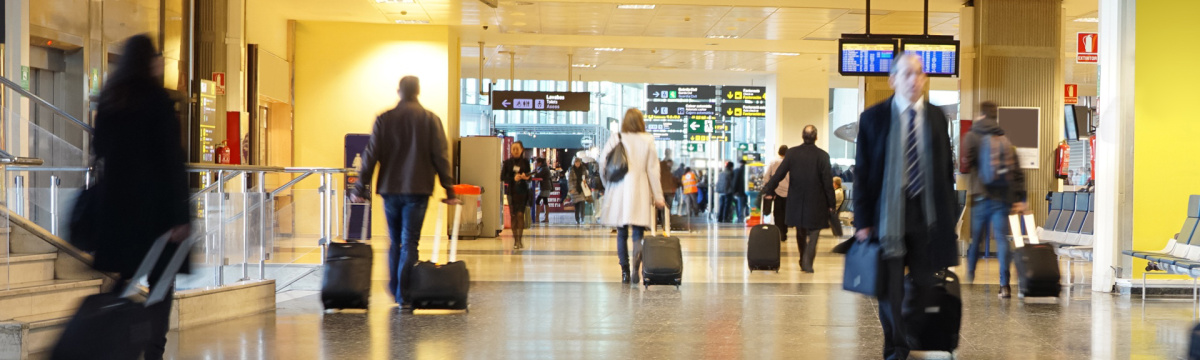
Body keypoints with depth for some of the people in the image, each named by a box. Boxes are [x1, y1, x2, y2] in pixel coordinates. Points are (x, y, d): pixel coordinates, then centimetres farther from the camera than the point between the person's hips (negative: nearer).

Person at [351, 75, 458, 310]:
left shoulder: (384, 119, 2)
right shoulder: (430, 119, -1)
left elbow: (371, 156, 1)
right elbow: (441, 157, -3)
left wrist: (361, 188, 6)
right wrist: (449, 189, 1)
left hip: (390, 189, 2)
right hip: (417, 190, -2)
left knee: (395, 241, 17)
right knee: (410, 243, -2)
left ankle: (395, 289, 24)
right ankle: (404, 296, -6)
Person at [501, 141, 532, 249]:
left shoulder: (525, 162, 5)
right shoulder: (507, 162, 6)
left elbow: (529, 177, 7)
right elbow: (502, 177, 0)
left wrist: (526, 177, -17)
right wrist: (513, 178, -16)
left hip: (522, 191, -1)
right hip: (511, 191, 1)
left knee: (520, 214, -12)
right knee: (513, 215, 0)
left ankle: (519, 239, -12)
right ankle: (515, 240, 7)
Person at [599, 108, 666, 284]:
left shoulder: (615, 139, 0)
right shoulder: (648, 141, -2)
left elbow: (602, 165, 1)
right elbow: (652, 169, 0)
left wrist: (608, 185, 18)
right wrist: (658, 196, 4)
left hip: (618, 192, 1)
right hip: (640, 193, -1)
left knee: (622, 234, 11)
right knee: (638, 233, 0)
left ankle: (625, 272, 12)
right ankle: (636, 266, -23)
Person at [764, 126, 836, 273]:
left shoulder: (792, 153, -5)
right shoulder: (822, 155, -10)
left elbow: (779, 174, -3)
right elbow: (828, 181, -9)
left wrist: (766, 189, 10)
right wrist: (831, 203, -1)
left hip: (796, 200, 3)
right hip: (816, 202, -3)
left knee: (801, 233, 18)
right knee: (813, 233, 5)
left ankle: (803, 262, 26)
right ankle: (807, 262, -10)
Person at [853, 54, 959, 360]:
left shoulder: (937, 118, 8)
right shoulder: (873, 118, 0)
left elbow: (947, 169, 11)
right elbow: (862, 172, 0)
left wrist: (949, 214, 6)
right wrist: (863, 220, -5)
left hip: (928, 216, 2)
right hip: (888, 216, -2)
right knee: (890, 289, 1)